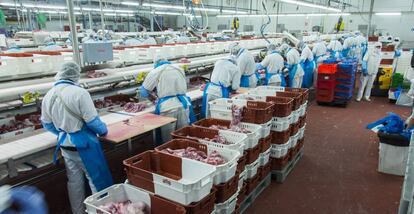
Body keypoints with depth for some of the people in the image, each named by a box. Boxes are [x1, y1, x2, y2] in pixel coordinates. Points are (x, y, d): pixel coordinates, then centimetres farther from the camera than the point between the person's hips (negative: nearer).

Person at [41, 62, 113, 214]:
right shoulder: (79, 93, -20)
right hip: (84, 143, -6)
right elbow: (92, 121, -18)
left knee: (74, 180, 18)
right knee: (97, 178, 8)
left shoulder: (48, 96, 0)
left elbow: (47, 124, 10)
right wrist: (103, 131, 1)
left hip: (65, 144, 6)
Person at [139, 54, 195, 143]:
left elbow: (144, 91, 12)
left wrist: (152, 97, 31)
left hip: (168, 107, -4)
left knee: (168, 140, 2)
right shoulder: (180, 69, 16)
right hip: (183, 105, 4)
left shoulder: (155, 72, 4)